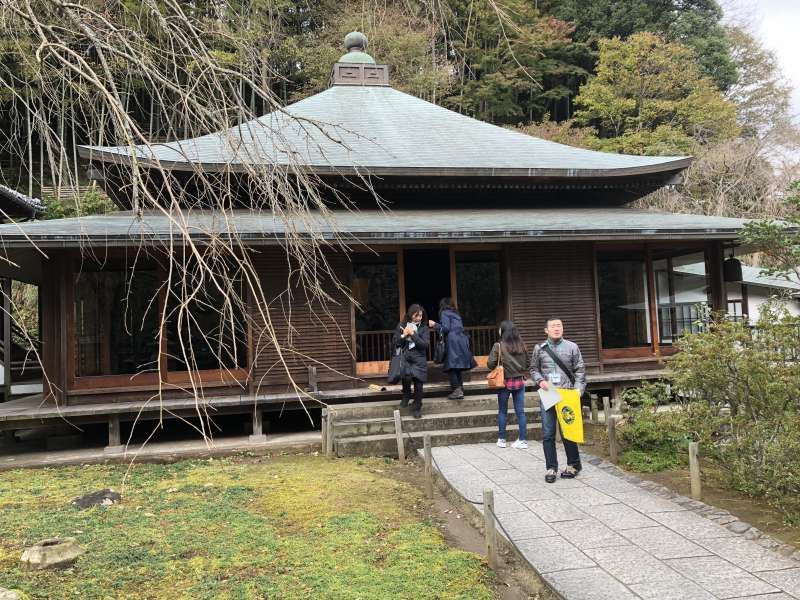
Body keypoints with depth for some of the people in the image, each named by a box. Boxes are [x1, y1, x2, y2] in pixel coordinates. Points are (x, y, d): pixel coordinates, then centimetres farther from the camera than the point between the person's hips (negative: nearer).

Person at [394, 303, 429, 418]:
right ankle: (406, 395, 7)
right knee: (406, 377, -25)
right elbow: (396, 343, 5)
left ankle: (417, 408, 15)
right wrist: (403, 335, -12)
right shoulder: (401, 325, 5)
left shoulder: (424, 328, 2)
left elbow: (425, 344, -8)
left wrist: (413, 334, -13)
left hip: (419, 359, 0)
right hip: (405, 358, 0)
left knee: (418, 384, -4)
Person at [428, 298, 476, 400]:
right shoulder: (456, 314, 25)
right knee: (459, 366, 11)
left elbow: (445, 328, -8)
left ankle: (457, 390, -14)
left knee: (451, 366, -7)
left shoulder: (444, 313, 2)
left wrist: (434, 325, 6)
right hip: (462, 341, 8)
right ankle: (460, 389, 12)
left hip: (453, 342, -8)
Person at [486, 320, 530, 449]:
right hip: (519, 381, 3)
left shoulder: (498, 346, -13)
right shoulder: (522, 345, -1)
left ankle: (501, 439, 17)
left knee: (502, 411, 10)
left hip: (504, 382, -3)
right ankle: (522, 440, 9)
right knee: (520, 411, 7)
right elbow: (528, 362, 6)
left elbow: (490, 364, -14)